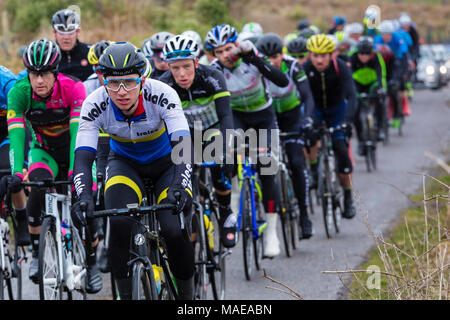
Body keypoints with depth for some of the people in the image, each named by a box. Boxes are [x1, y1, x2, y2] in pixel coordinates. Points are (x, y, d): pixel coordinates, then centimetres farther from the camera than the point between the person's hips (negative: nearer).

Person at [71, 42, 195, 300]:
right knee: (120, 223, -28)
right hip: (125, 163, 1)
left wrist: (180, 186, -56)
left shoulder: (161, 95, -32)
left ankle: (187, 294, 5)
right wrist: (83, 197, -49)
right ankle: (125, 294, -11)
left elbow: (183, 147, -38)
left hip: (166, 162, -1)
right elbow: (83, 157, -30)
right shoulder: (96, 104, -26)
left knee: (176, 232, -21)